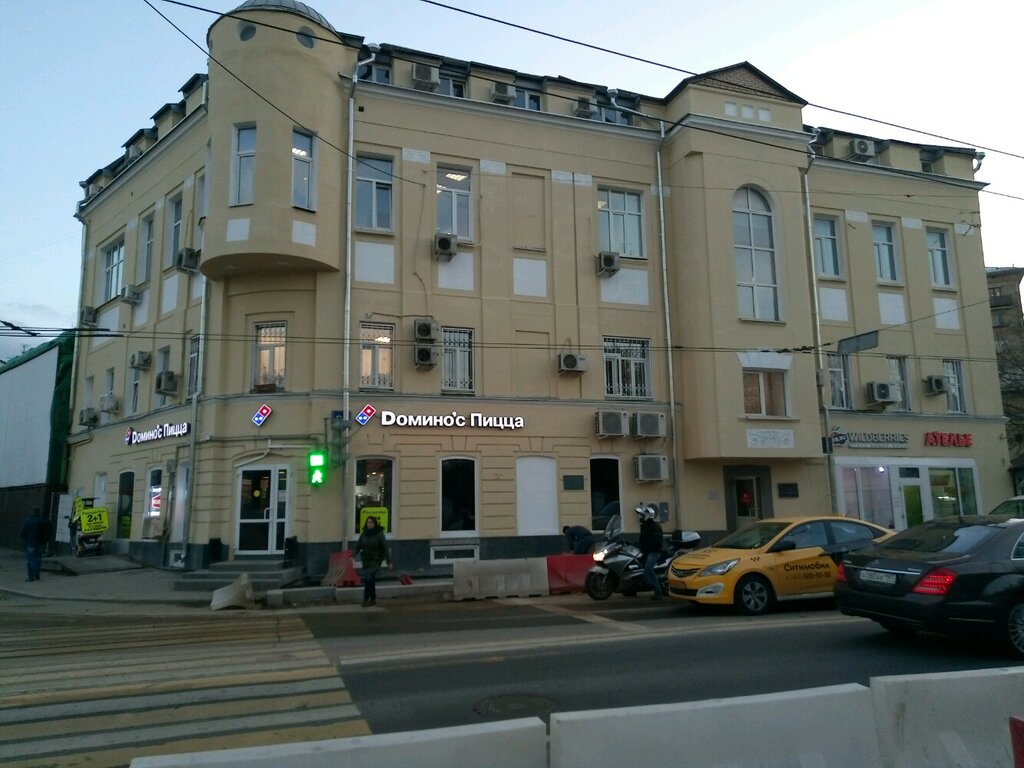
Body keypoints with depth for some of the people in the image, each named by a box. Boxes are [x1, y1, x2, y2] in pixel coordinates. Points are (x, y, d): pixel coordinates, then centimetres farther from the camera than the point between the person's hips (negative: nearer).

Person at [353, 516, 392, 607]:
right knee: (370, 580, 13)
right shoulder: (363, 534, 4)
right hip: (366, 561, 5)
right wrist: (353, 555, -15)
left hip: (376, 561, -5)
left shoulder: (379, 534, -9)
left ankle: (366, 599, -11)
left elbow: (385, 548, -10)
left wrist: (389, 561, -12)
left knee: (368, 578, -18)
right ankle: (373, 599, 27)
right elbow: (358, 546, 1)